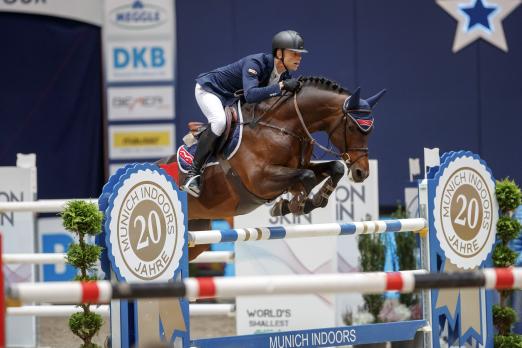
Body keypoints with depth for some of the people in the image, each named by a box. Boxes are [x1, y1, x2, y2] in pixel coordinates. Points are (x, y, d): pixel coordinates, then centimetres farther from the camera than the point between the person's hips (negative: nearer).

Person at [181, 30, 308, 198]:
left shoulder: (284, 75, -10)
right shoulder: (255, 63, -34)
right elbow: (250, 95, -49)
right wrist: (281, 86, -51)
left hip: (232, 99, 9)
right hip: (209, 89, -9)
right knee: (219, 121, -34)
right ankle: (193, 174, -31)